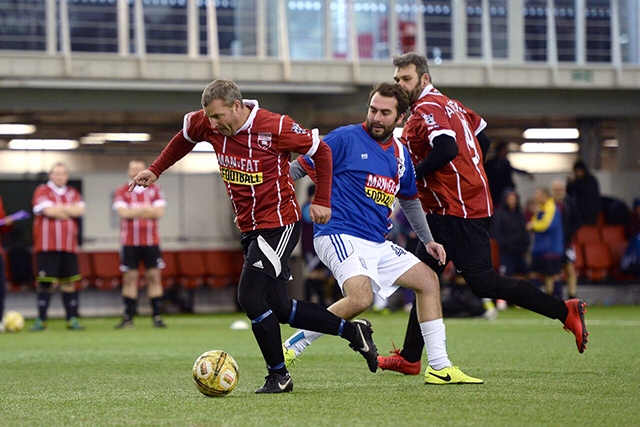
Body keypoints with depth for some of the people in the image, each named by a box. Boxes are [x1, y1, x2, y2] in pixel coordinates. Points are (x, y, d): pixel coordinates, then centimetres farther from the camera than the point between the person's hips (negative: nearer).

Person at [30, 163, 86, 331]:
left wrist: (59, 208, -8)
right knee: (46, 283, -6)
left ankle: (72, 319, 8)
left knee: (70, 283, 3)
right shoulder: (42, 191, 1)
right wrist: (70, 211, -2)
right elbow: (48, 211, -14)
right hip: (47, 247, -4)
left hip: (69, 247, 4)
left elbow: (80, 210, -2)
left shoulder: (73, 193, 15)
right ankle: (41, 320, 1)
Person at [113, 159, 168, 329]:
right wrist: (146, 210, -9)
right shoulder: (122, 192, 6)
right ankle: (128, 317, 1)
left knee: (154, 276, -2)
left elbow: (159, 212, -4)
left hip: (151, 241, 1)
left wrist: (134, 212, -8)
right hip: (129, 242, -1)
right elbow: (123, 212, -9)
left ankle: (157, 316, 0)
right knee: (129, 278, -2)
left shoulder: (155, 190, 9)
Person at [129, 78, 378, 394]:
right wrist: (155, 170, 16)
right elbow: (184, 139, 20)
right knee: (278, 308, 8)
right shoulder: (206, 125, -3)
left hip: (279, 223, -7)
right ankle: (352, 331, 23)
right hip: (250, 228, 7)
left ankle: (279, 376, -3)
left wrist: (321, 201, -7)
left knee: (250, 297, -17)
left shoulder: (275, 127, -19)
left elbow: (320, 151, -7)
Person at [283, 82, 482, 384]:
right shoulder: (345, 138, -7)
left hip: (377, 244, 8)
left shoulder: (400, 154, 13)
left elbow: (409, 199, 28)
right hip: (338, 236, -8)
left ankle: (439, 368, 10)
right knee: (361, 298, -30)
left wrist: (427, 240, 23)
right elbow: (300, 167, -4)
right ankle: (291, 347, -16)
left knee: (428, 280, 5)